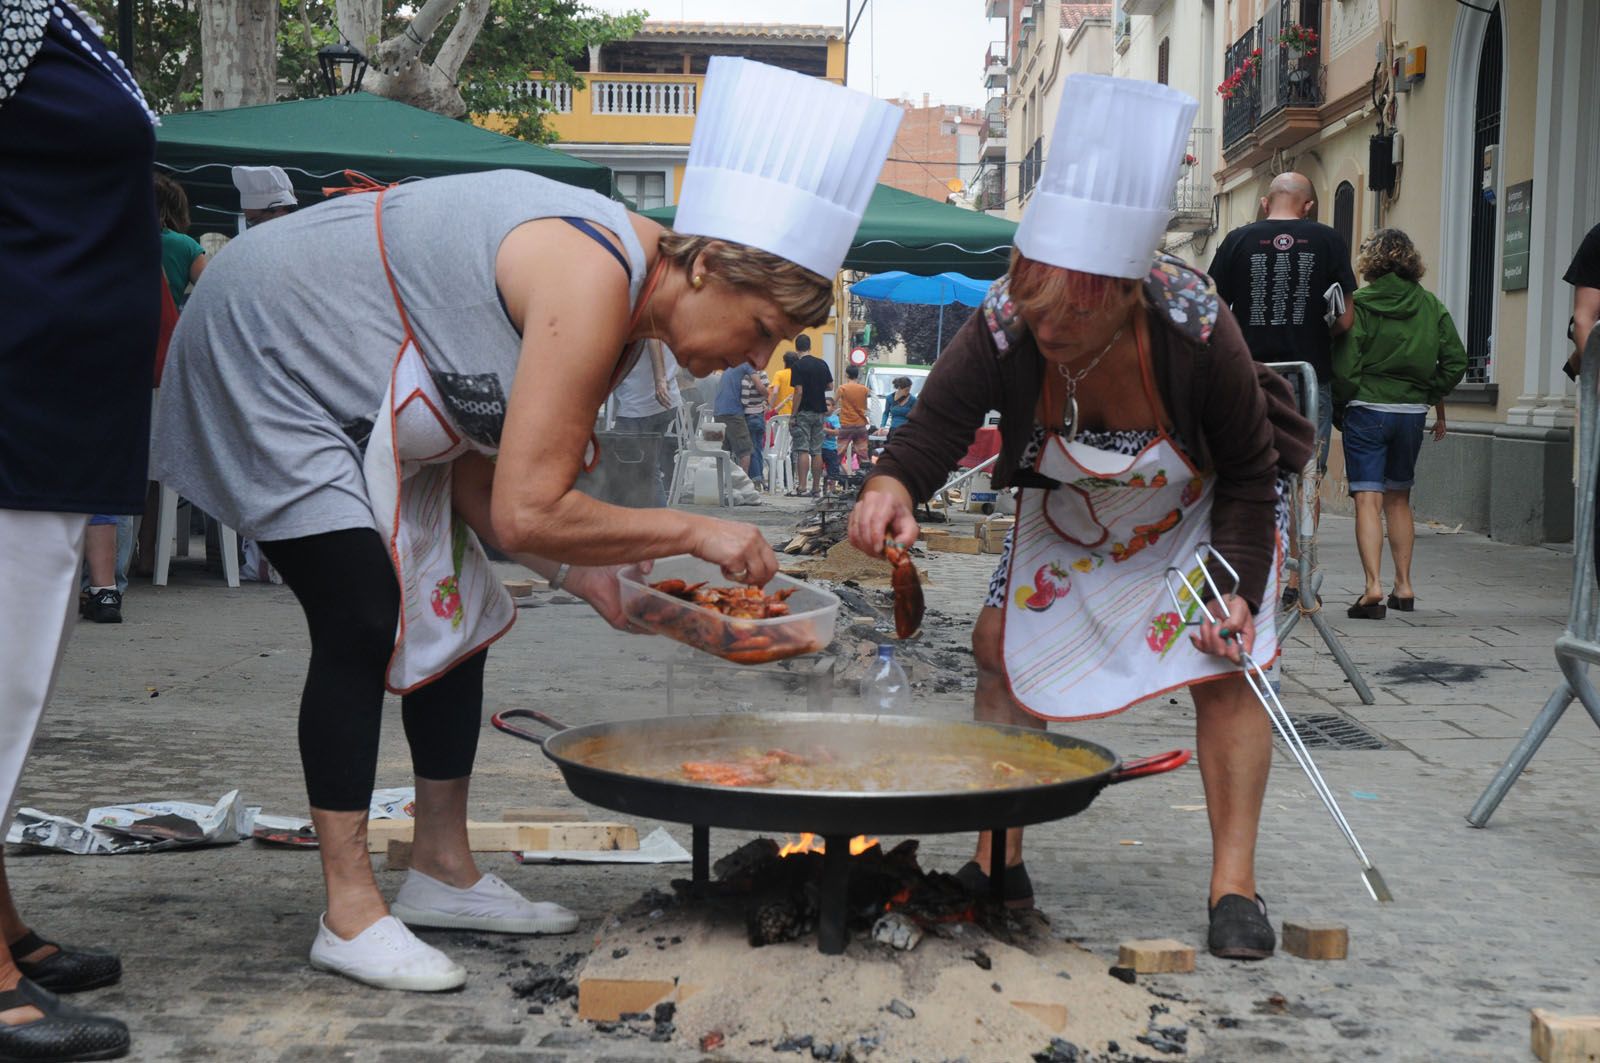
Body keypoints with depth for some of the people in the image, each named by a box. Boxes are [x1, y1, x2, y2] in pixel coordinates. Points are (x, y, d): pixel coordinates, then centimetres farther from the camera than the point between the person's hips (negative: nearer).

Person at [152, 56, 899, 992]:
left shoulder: (626, 312, -1)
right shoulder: (592, 281, -31)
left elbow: (481, 480, -2)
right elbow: (524, 516, -34)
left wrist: (591, 578, -12)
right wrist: (691, 530, -24)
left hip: (366, 399, 10)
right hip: (264, 349, -10)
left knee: (455, 610, 8)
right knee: (365, 622, -16)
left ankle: (443, 872, 17)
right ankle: (350, 914, -7)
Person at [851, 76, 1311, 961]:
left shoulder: (1195, 331, -37)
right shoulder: (1003, 329, -33)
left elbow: (1249, 474, -23)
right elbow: (937, 423, -36)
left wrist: (1238, 587, -32)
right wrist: (892, 483, -60)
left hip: (1201, 508, -3)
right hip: (1070, 510, 3)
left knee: (1222, 666, -16)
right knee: (1002, 644, -2)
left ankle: (1234, 885, -6)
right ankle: (999, 860, 9)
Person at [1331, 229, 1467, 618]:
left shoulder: (1359, 303, -8)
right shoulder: (1432, 306, 5)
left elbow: (1344, 366, -12)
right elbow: (1455, 361, 2)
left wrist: (1340, 409, 2)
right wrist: (1432, 396, 14)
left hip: (1366, 410, -4)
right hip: (1412, 412, 4)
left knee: (1368, 499, -6)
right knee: (1398, 499, 18)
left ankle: (1373, 585, -19)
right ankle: (1403, 585, 20)